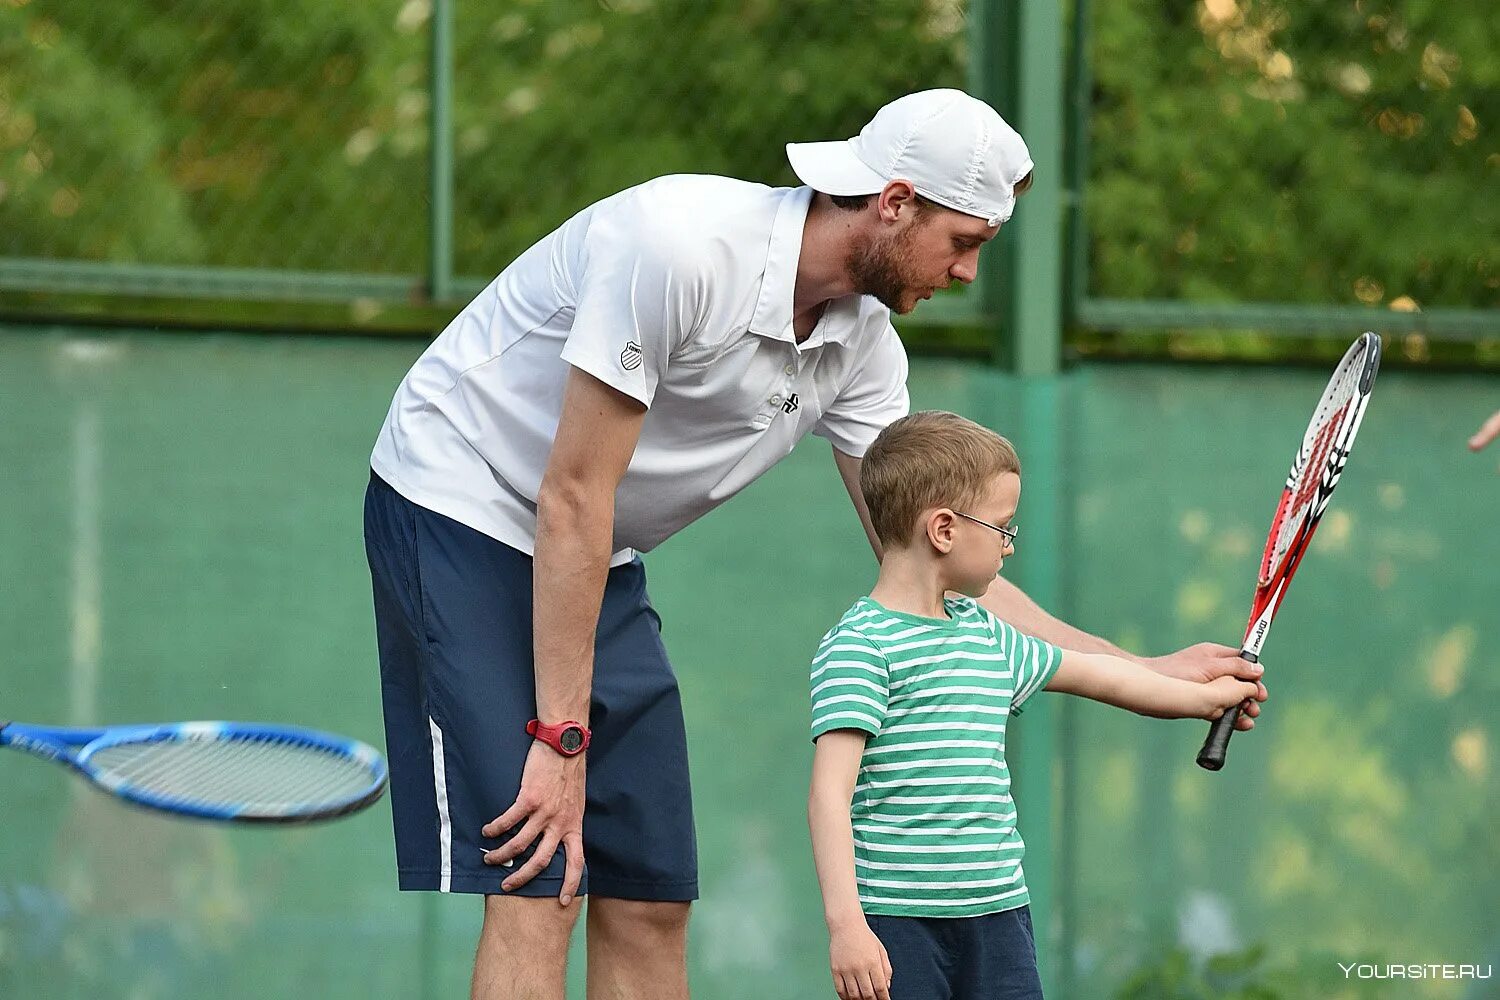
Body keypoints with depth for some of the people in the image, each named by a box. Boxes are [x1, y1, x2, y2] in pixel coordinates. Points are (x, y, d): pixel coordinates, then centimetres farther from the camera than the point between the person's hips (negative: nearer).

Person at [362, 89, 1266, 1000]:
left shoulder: (863, 343, -2)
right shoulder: (680, 243, -27)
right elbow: (572, 498, -25)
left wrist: (1144, 675, 1)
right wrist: (560, 739, -24)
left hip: (599, 569, 9)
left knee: (650, 903, 3)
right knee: (530, 896, -18)